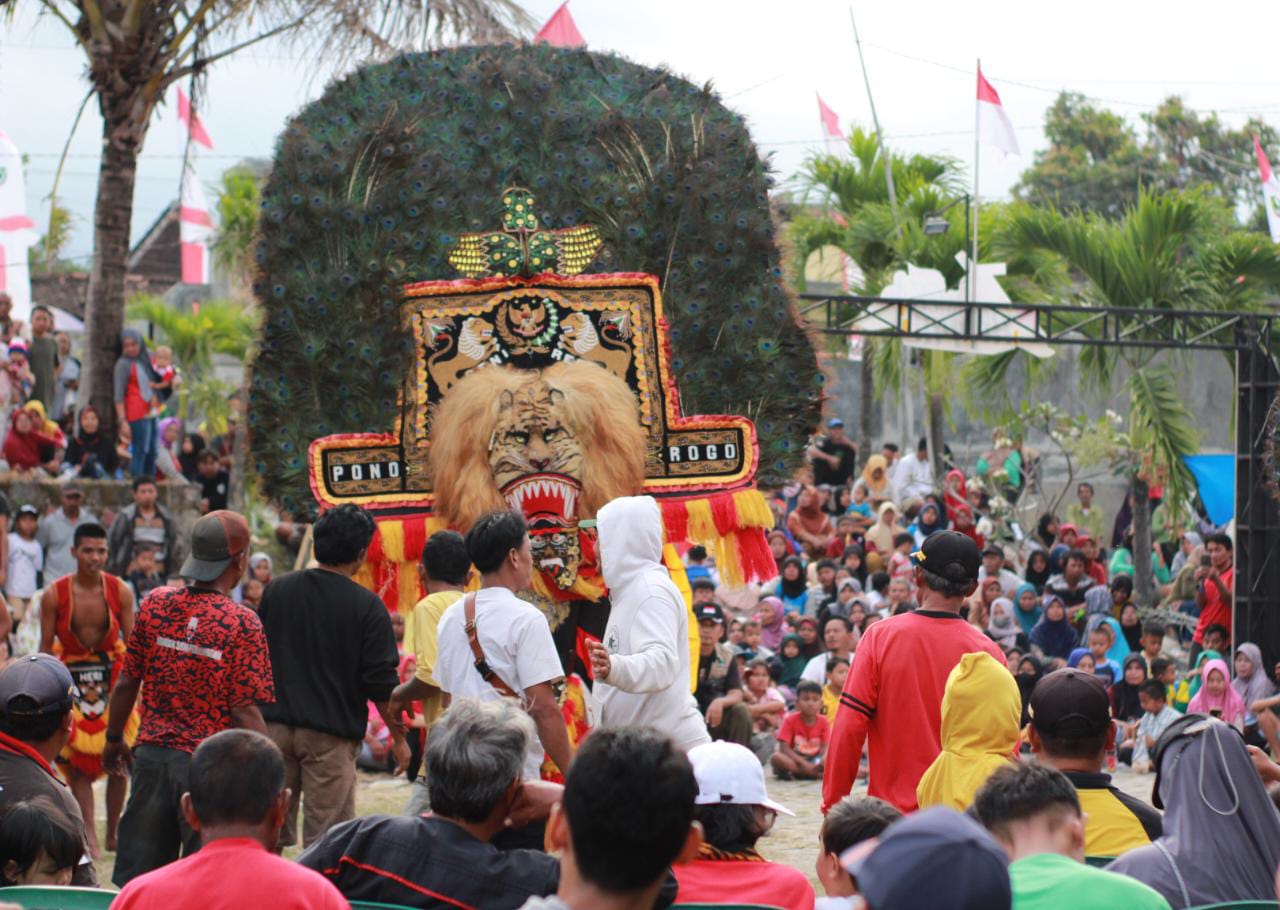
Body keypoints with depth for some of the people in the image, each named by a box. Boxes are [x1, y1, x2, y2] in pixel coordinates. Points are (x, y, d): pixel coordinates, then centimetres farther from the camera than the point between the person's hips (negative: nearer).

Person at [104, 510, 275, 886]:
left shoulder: (155, 603, 0)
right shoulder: (242, 622, -13)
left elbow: (127, 682, 6)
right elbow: (244, 711, -15)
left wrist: (114, 738, 21)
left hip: (152, 755, 4)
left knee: (135, 875, 12)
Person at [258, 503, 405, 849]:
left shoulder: (276, 590, 4)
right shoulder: (366, 606, -8)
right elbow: (381, 684, -8)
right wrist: (399, 737, 4)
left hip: (274, 725, 4)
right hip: (331, 735, -4)